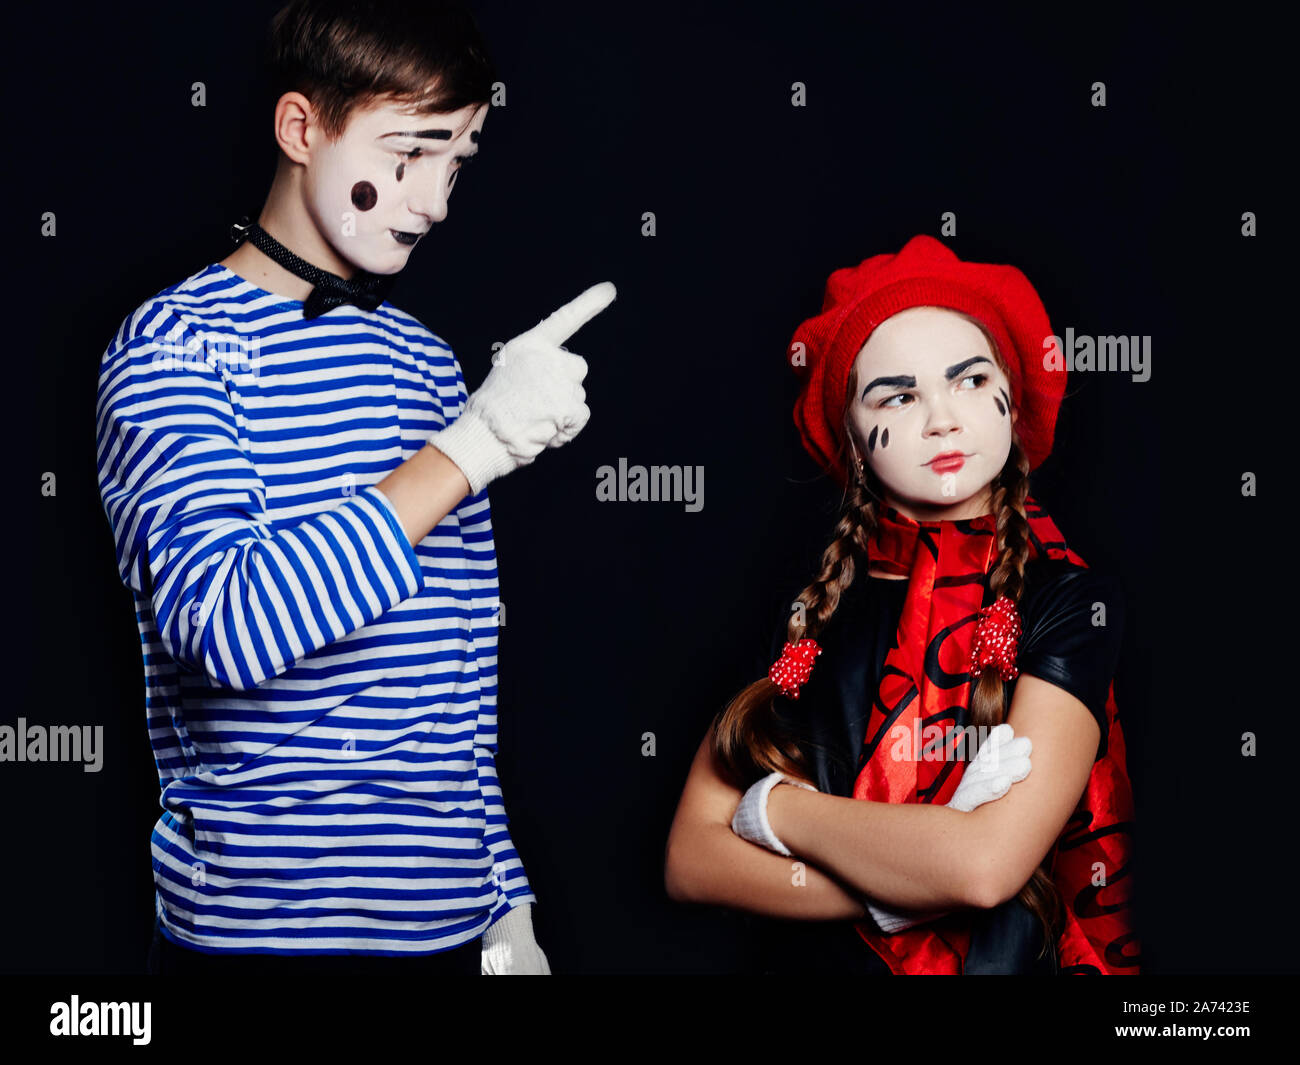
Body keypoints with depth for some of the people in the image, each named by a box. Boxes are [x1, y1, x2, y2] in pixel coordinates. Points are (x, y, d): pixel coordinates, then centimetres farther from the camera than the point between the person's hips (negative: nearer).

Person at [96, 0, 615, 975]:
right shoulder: (175, 347, -9)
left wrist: (506, 910, 12)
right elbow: (228, 626, -25)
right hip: (259, 927, -6)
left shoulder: (431, 366, 11)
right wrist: (472, 446, -23)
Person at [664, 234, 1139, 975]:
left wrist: (777, 808, -3)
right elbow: (691, 859, 1)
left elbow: (988, 862, -15)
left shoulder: (1071, 601, -3)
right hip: (816, 956, 2)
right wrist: (890, 895, -12)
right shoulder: (814, 614, 6)